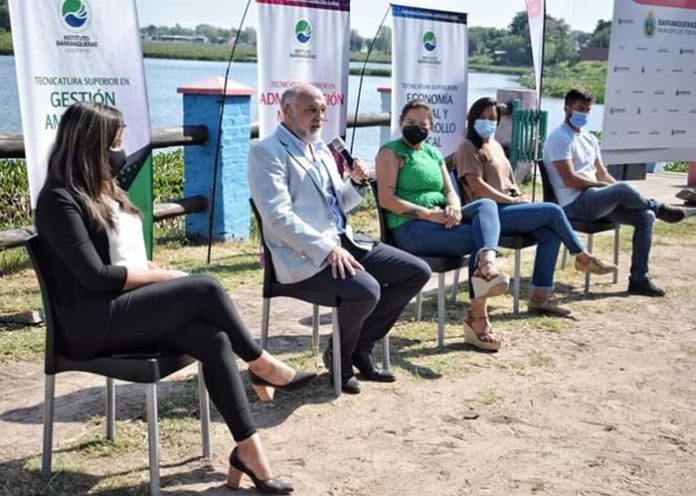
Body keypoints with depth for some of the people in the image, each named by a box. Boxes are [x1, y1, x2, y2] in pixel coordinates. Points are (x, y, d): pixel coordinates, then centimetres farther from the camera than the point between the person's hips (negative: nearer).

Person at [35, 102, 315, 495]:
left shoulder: (103, 190, 18)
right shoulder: (59, 200, -10)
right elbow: (96, 276, -17)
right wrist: (167, 277, -10)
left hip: (128, 310, 8)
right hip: (91, 322, -8)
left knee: (214, 339, -20)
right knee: (206, 289, -24)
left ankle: (247, 447, -20)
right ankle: (260, 364, -3)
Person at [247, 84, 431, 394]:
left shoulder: (321, 148, 18)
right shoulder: (267, 152, -8)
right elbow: (279, 216, -20)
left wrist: (355, 182, 5)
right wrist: (327, 249, -25)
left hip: (343, 242, 9)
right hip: (304, 256, -9)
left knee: (417, 272, -1)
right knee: (366, 291, -32)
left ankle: (360, 347, 9)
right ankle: (339, 357, -1)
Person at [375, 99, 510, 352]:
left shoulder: (433, 153, 24)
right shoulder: (391, 152, 1)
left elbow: (450, 191, 18)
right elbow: (386, 200, -11)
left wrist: (454, 209, -8)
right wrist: (427, 213, -20)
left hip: (440, 221, 7)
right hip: (409, 228, -7)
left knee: (486, 205, -21)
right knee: (480, 237, -23)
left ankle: (487, 265, -47)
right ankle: (477, 317, -21)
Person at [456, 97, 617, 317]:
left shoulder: (496, 146, 22)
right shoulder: (468, 147, -4)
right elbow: (477, 186, -15)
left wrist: (521, 198, 2)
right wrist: (513, 201, -15)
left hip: (510, 208, 8)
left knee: (550, 234, -16)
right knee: (553, 211, -17)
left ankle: (539, 298, -17)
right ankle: (583, 258, 4)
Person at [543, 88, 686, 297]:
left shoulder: (589, 139, 21)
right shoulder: (559, 138, -8)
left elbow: (602, 174, 19)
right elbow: (569, 180, -17)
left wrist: (617, 190, 0)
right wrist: (602, 185, -9)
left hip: (596, 199, 9)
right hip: (575, 205, -9)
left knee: (645, 216, -9)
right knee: (623, 188, -31)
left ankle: (639, 279, -7)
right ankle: (658, 207, 3)